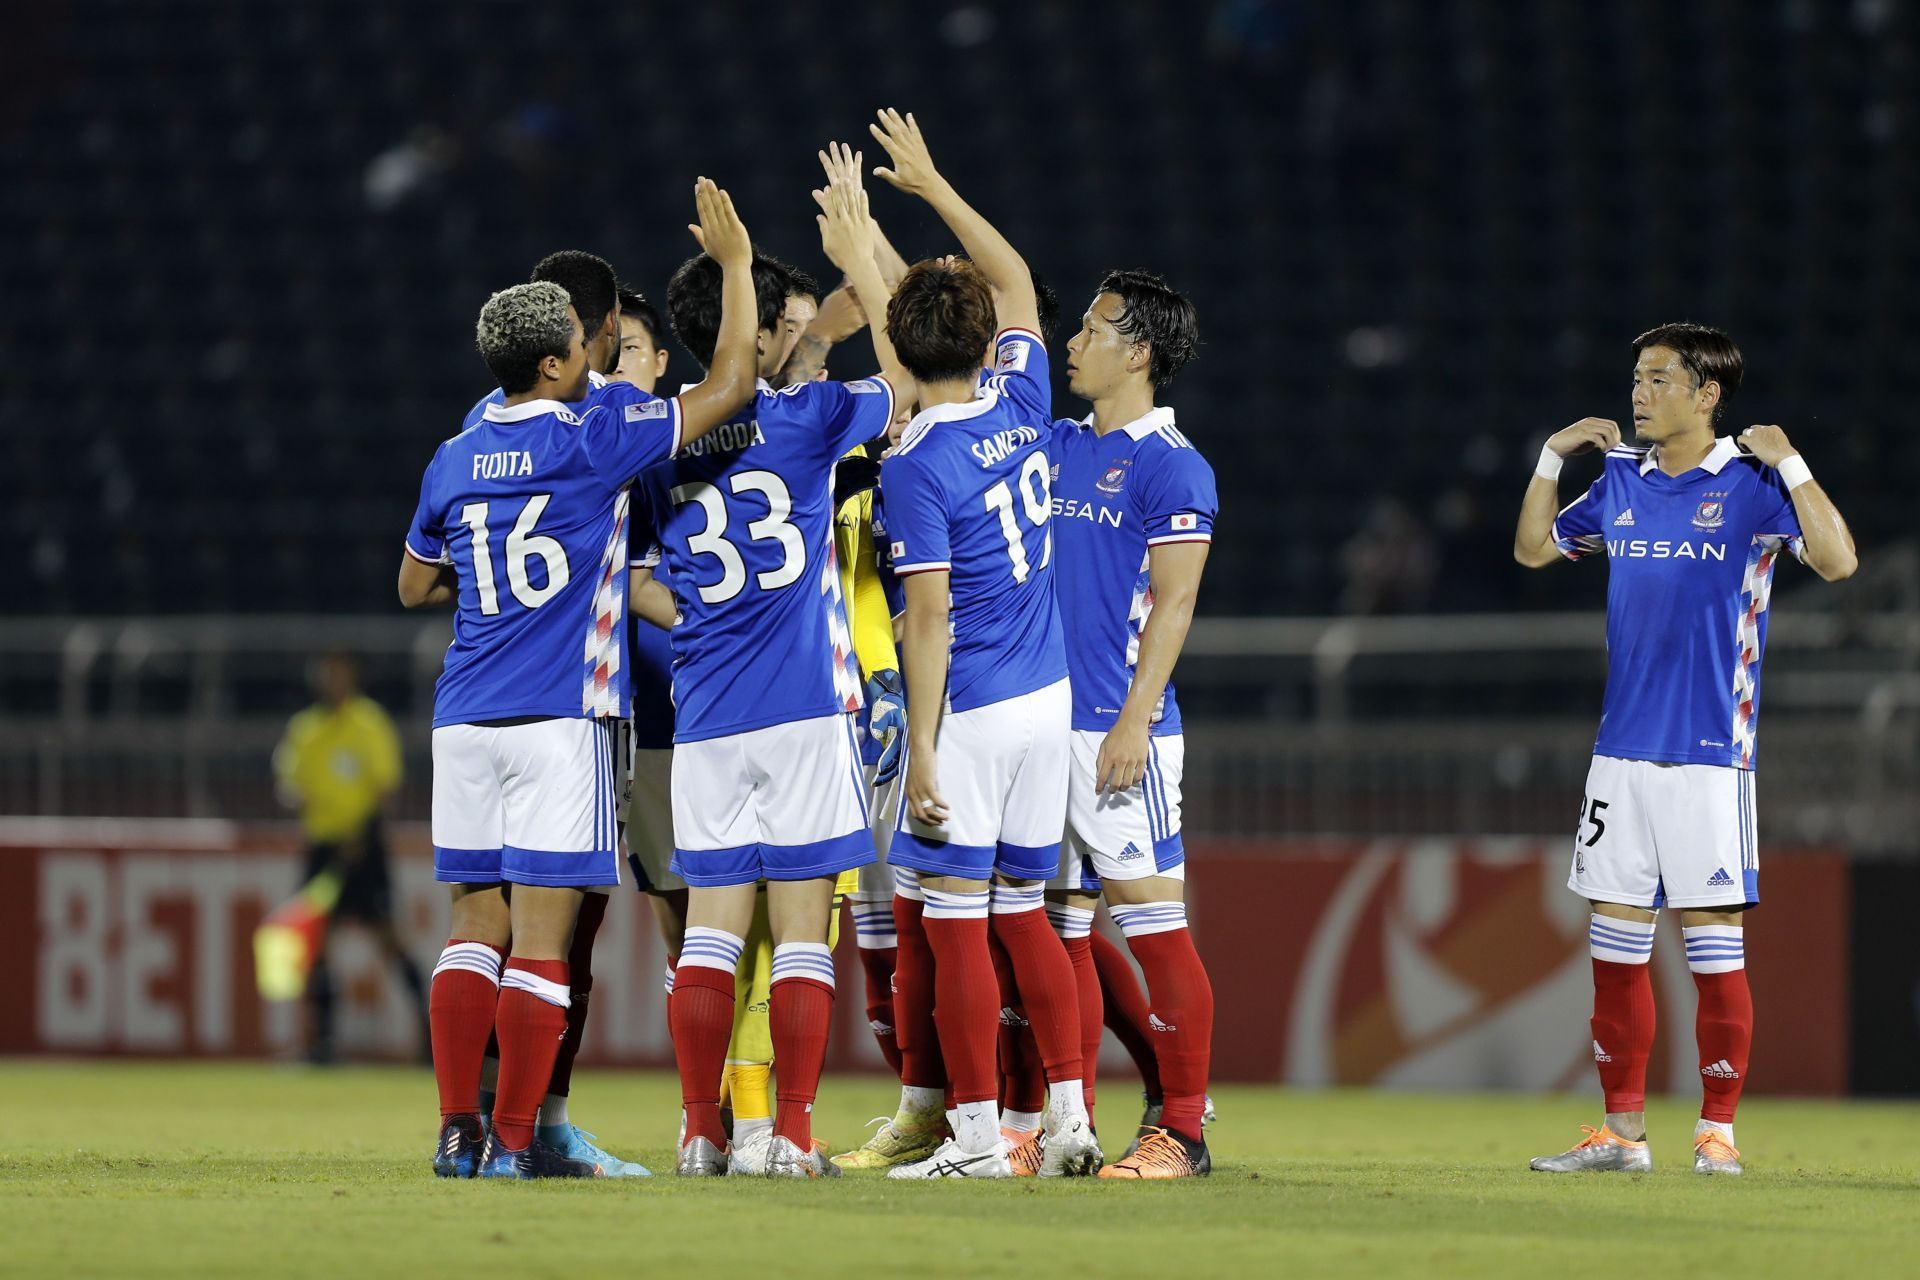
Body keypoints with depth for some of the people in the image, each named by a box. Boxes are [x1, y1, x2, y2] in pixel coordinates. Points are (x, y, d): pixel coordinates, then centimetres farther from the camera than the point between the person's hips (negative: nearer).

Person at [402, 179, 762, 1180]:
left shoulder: (453, 464, 9)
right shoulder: (594, 439, -7)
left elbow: (415, 587, 23)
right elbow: (730, 386, -2)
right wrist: (734, 261, 6)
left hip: (466, 721, 5)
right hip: (558, 720, -5)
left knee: (475, 928, 9)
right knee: (541, 937, -3)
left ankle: (458, 1132, 4)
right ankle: (514, 1142, -6)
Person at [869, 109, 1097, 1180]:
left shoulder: (917, 463, -15)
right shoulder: (1024, 407, 3)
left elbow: (930, 616, -17)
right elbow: (1016, 281, 21)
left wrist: (923, 748, -14)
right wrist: (932, 184, 28)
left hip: (970, 713, -7)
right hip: (1049, 698, 7)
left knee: (953, 920, -2)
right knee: (1023, 913, 14)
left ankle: (977, 1133, -2)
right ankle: (1071, 1117, 10)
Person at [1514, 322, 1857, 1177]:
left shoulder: (1747, 483, -5)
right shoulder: (1622, 481, 11)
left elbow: (1836, 561, -17)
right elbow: (1533, 548, 24)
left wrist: (1789, 464, -21)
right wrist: (1553, 455, 14)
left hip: (1708, 752, -6)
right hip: (1622, 747, 6)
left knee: (1714, 944, -4)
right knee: (1615, 943, 6)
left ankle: (1717, 1131, 2)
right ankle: (1622, 1131, 12)